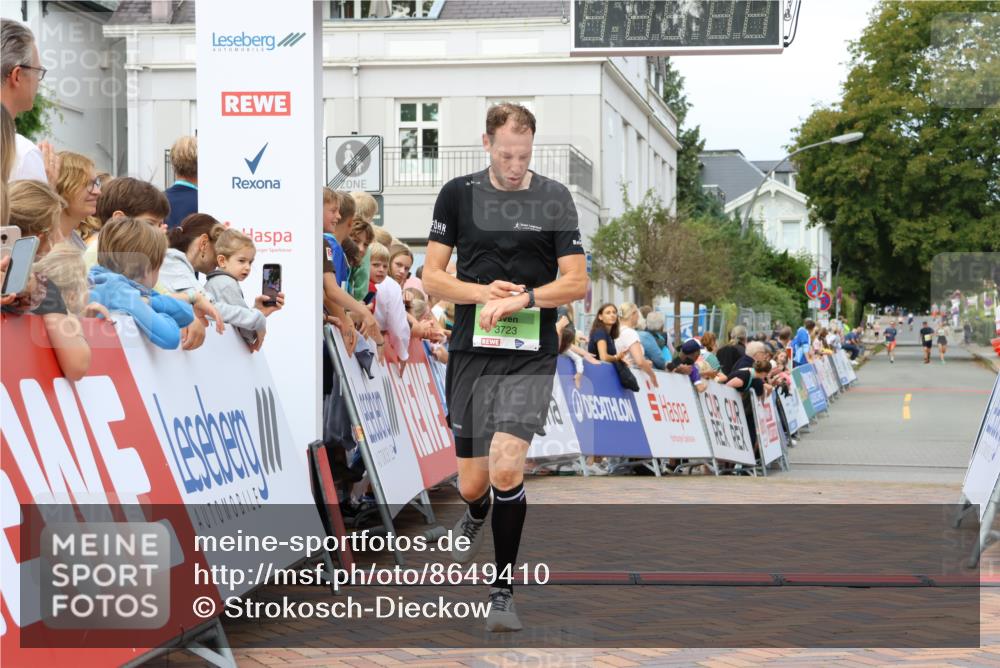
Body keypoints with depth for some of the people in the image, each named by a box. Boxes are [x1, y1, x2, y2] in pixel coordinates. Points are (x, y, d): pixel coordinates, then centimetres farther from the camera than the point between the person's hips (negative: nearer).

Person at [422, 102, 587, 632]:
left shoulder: (555, 198, 1)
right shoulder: (458, 194, 5)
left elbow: (576, 282, 0)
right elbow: (431, 276, 6)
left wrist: (521, 298, -16)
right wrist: (483, 292, -11)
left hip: (531, 354, -2)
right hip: (471, 353, 2)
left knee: (505, 468, -19)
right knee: (472, 483, 7)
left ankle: (504, 590, -3)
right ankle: (474, 516, 46)